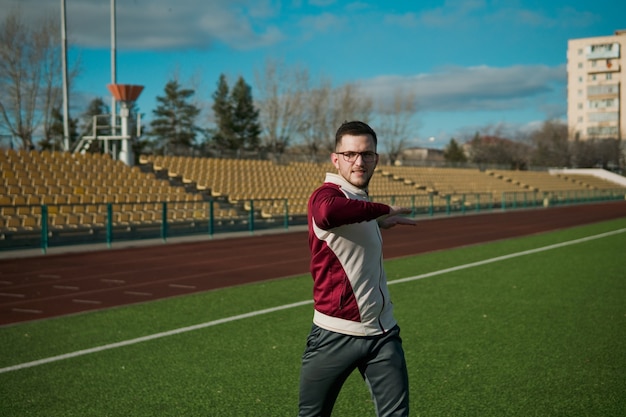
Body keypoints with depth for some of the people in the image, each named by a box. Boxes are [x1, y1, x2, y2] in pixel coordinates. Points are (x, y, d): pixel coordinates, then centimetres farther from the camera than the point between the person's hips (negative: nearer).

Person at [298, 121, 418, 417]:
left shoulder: (361, 202, 13)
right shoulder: (327, 194, -14)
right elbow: (326, 213, -40)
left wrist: (380, 222, 25)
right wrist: (383, 211, -29)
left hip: (383, 333, 7)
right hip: (335, 335, -7)